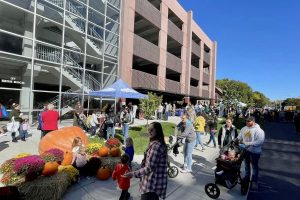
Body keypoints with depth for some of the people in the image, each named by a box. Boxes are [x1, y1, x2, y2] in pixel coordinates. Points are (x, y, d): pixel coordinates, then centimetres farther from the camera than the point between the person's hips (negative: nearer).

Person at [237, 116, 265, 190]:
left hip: (254, 151, -5)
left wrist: (249, 144, -28)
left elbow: (260, 141, -25)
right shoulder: (244, 129, 0)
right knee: (246, 165, 20)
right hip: (245, 150, 5)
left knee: (254, 166, 11)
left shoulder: (258, 130, -18)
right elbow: (239, 137, 9)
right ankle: (247, 177, 38)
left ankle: (254, 181, 26)